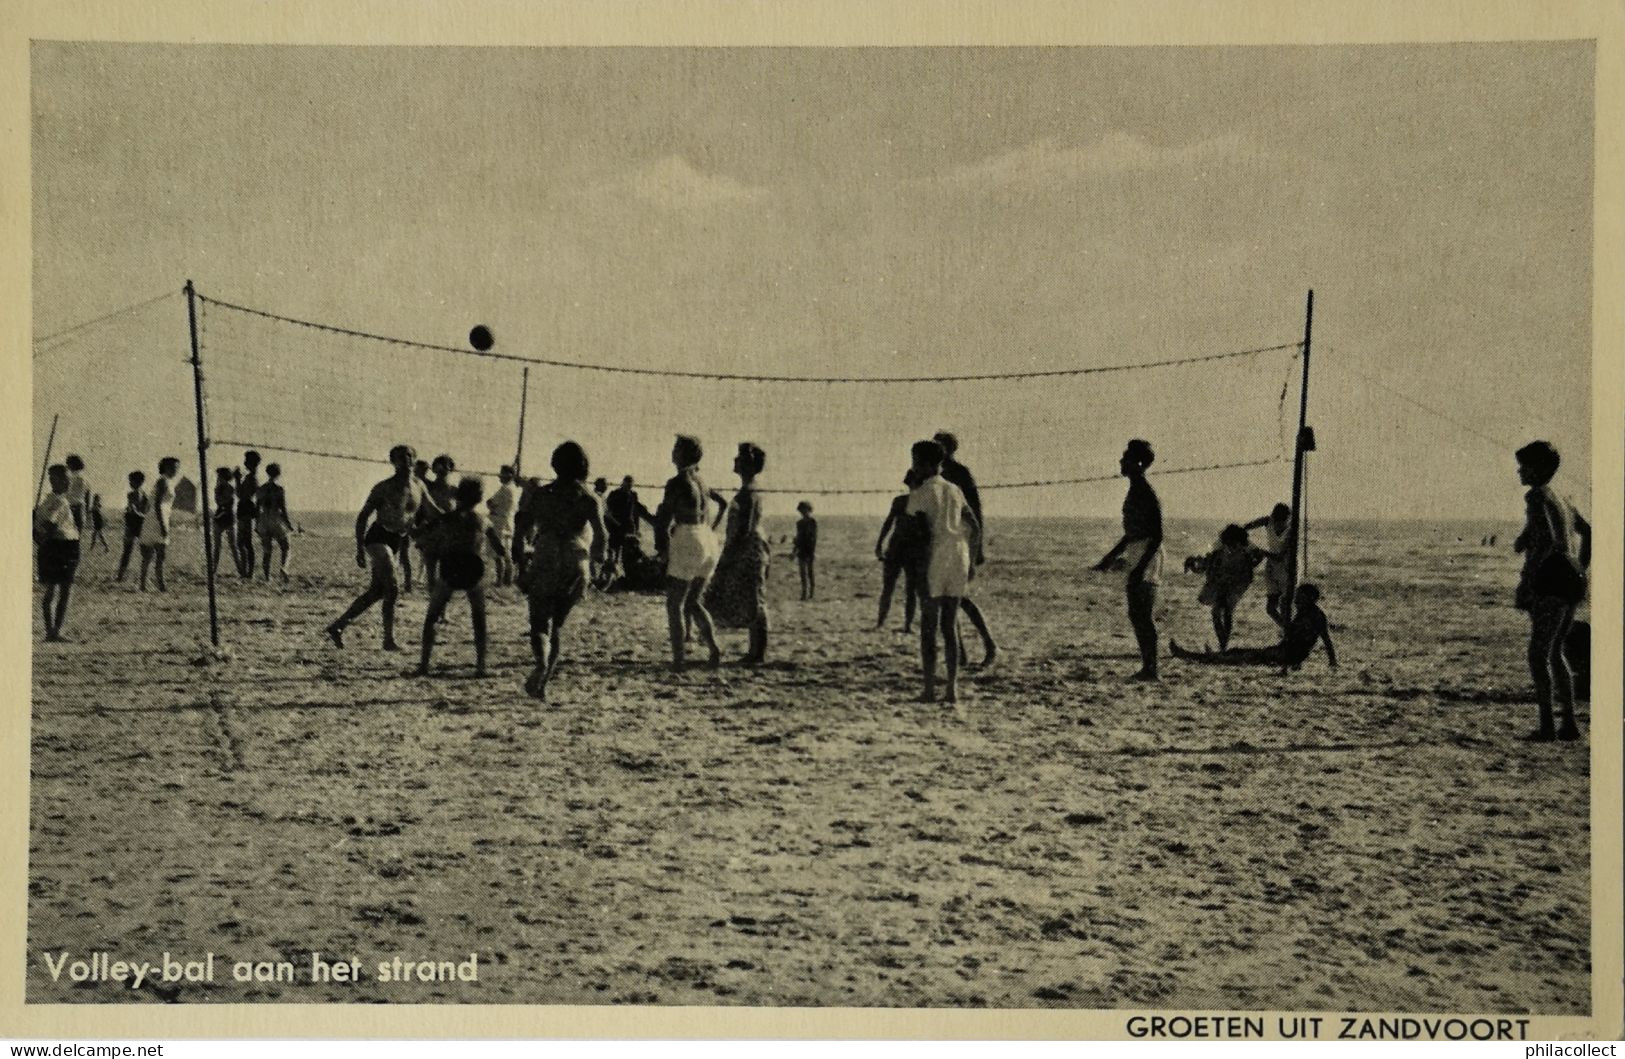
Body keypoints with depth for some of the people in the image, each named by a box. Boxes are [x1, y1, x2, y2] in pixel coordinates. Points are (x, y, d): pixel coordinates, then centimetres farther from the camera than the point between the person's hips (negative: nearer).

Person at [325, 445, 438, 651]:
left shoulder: (418, 487, 9)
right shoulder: (384, 488, -7)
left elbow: (433, 511, 21)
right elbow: (363, 516, -4)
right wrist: (360, 549, -11)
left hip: (397, 541, 7)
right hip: (378, 538, -7)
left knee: (376, 591, 6)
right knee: (392, 589, -18)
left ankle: (337, 627, 14)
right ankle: (389, 640, -13)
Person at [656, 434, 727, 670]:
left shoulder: (676, 482, -10)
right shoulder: (700, 480, 13)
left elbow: (663, 519, -11)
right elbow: (723, 504, 24)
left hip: (687, 542, -7)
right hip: (709, 543, 7)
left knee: (674, 604, 1)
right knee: (693, 602, 17)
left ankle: (678, 659, -4)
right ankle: (714, 648, 0)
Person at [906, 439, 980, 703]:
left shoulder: (919, 494, -5)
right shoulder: (955, 491, 15)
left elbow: (925, 532, -14)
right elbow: (975, 528, 13)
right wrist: (969, 562, 18)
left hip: (933, 562, -5)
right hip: (958, 560, 5)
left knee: (929, 627, 0)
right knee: (950, 626, 9)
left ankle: (929, 689, -4)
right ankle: (952, 688, 4)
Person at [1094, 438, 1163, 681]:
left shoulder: (1147, 494, -14)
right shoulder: (1135, 492, 16)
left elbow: (1157, 536, -18)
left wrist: (1140, 567, -24)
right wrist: (1110, 557, 28)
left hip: (1146, 555, -10)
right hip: (1135, 555, 10)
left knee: (1144, 615, -9)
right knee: (1137, 615, 11)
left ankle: (1150, 668, -8)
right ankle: (1147, 667, 15)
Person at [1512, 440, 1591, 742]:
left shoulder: (1536, 496, -8)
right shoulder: (1559, 500, 20)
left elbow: (1547, 540, -21)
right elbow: (1587, 532, 27)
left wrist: (1526, 579, -20)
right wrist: (1580, 570, 26)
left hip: (1552, 579, -9)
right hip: (1572, 581, 9)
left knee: (1538, 655, -6)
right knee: (1554, 652, 17)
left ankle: (1547, 726, -9)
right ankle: (1569, 723, 17)